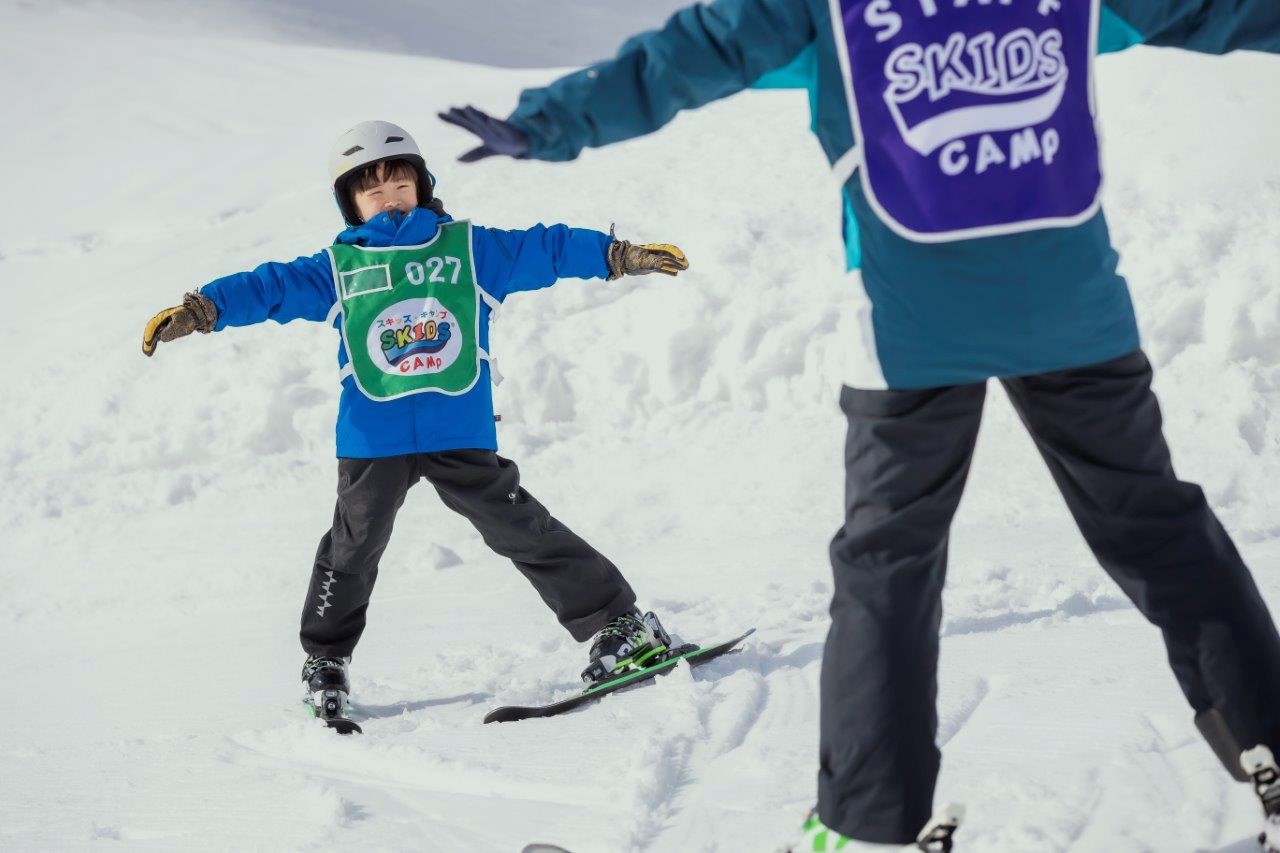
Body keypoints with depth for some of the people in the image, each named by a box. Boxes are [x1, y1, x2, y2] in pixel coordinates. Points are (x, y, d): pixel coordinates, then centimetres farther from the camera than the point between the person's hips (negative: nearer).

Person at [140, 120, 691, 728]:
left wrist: (621, 256, 5)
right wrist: (198, 310, -8)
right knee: (352, 550, 8)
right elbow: (269, 287, 5)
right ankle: (325, 661, 28)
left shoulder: (469, 248, 9)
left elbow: (548, 249, 10)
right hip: (372, 440, 1)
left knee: (521, 530, -1)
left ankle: (622, 625, 6)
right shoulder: (337, 269, 10)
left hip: (461, 433, -1)